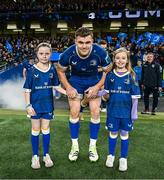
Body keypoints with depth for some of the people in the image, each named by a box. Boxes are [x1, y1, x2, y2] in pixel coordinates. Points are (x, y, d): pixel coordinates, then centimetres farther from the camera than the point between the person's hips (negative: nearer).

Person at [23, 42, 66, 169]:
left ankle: (46, 155, 27)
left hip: (48, 104, 2)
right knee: (35, 130, 10)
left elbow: (56, 86, 4)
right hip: (35, 104, -2)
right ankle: (35, 156, 25)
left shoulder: (52, 69, -3)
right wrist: (28, 105, -14)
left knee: (46, 129, 12)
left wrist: (68, 93, -8)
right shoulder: (32, 70, -10)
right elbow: (27, 90, -7)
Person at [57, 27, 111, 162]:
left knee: (95, 112, -6)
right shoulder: (68, 54, -26)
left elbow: (107, 71, -10)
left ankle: (93, 147, 13)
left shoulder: (100, 52, -28)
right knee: (74, 112, -8)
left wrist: (97, 87, -20)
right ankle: (75, 146, 11)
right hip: (76, 81, 0)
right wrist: (68, 87, -15)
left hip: (94, 81, 0)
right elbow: (60, 70, -6)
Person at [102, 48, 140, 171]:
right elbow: (106, 92, 8)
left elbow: (135, 97, -4)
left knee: (124, 133, 11)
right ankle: (111, 155, 33)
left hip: (126, 111, -1)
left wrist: (134, 112, -5)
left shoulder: (131, 75, -5)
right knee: (113, 133, 14)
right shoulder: (110, 75, -1)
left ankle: (123, 158, 27)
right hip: (113, 110, 1)